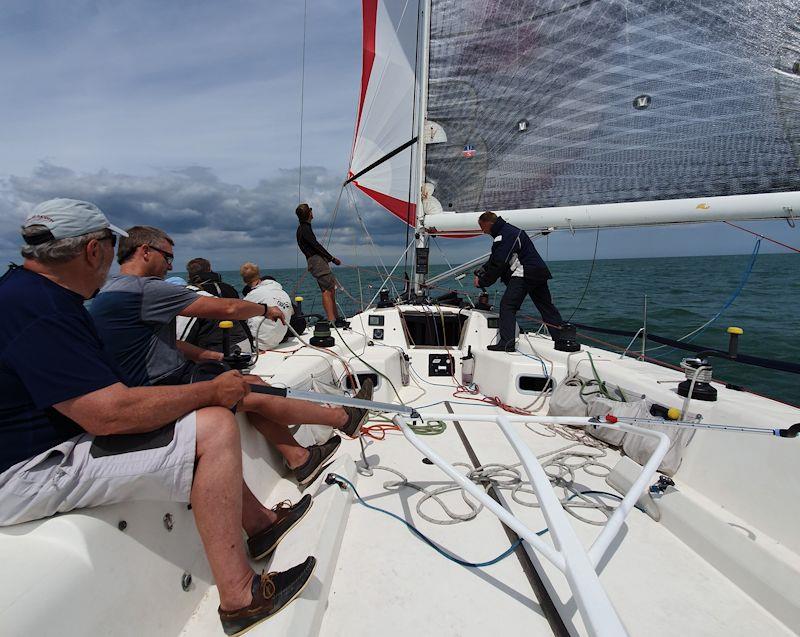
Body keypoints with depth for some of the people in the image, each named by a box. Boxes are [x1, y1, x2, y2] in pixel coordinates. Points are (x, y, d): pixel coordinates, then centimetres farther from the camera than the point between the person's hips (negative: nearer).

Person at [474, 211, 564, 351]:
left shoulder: (505, 235, -13)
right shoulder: (508, 231, 21)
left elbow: (498, 264, -17)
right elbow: (493, 260, 22)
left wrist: (482, 282, -7)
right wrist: (480, 274, 15)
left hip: (524, 274, -11)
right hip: (539, 273, 11)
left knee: (507, 305, -10)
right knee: (546, 307, 13)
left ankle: (506, 343, -16)